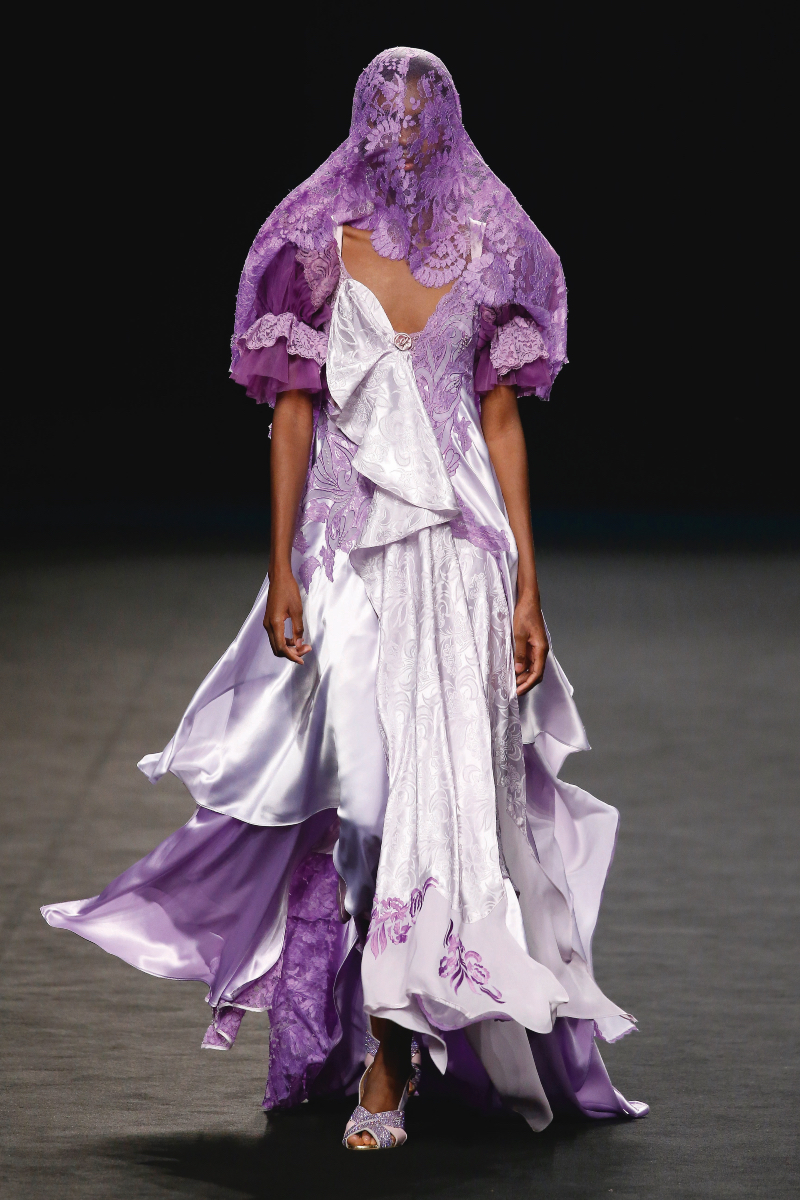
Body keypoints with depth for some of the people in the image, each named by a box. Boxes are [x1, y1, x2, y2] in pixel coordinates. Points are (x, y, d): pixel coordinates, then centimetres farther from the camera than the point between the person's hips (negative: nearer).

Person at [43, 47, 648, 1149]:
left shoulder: (491, 253, 7)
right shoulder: (320, 246, 4)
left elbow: (503, 421, 7)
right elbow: (294, 410, 4)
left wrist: (527, 583, 4)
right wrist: (281, 567, -2)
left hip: (463, 544, 1)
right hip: (350, 548, -1)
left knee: (451, 782, -2)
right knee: (364, 780, -7)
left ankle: (387, 1054, 9)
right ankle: (389, 1054, 0)